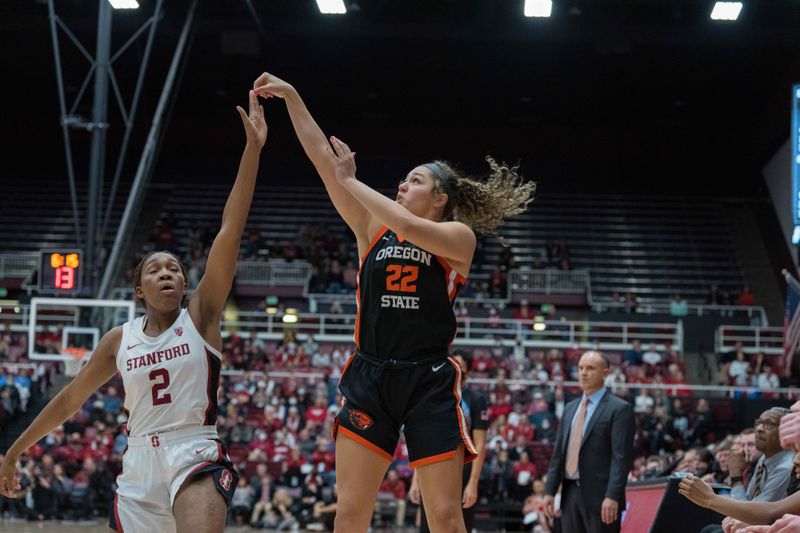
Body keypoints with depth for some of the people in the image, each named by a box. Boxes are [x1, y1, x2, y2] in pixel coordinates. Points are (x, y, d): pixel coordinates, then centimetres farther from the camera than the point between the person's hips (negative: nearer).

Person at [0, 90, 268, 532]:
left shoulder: (200, 316, 1)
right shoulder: (119, 340, 10)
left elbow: (230, 231, -9)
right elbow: (69, 399, 20)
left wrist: (252, 150, -18)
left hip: (196, 458, -4)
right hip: (140, 463, 4)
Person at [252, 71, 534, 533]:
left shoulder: (459, 235, 2)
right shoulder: (373, 230, 12)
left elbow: (408, 227, -18)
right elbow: (323, 159, 7)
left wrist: (350, 182, -8)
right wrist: (292, 98, 2)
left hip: (429, 382, -3)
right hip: (370, 377, 3)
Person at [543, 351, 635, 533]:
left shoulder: (619, 408, -5)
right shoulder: (570, 408, 16)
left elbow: (621, 457, -12)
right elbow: (559, 453, 17)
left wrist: (612, 497, -20)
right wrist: (550, 490, 9)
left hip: (599, 495, -7)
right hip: (570, 493, 7)